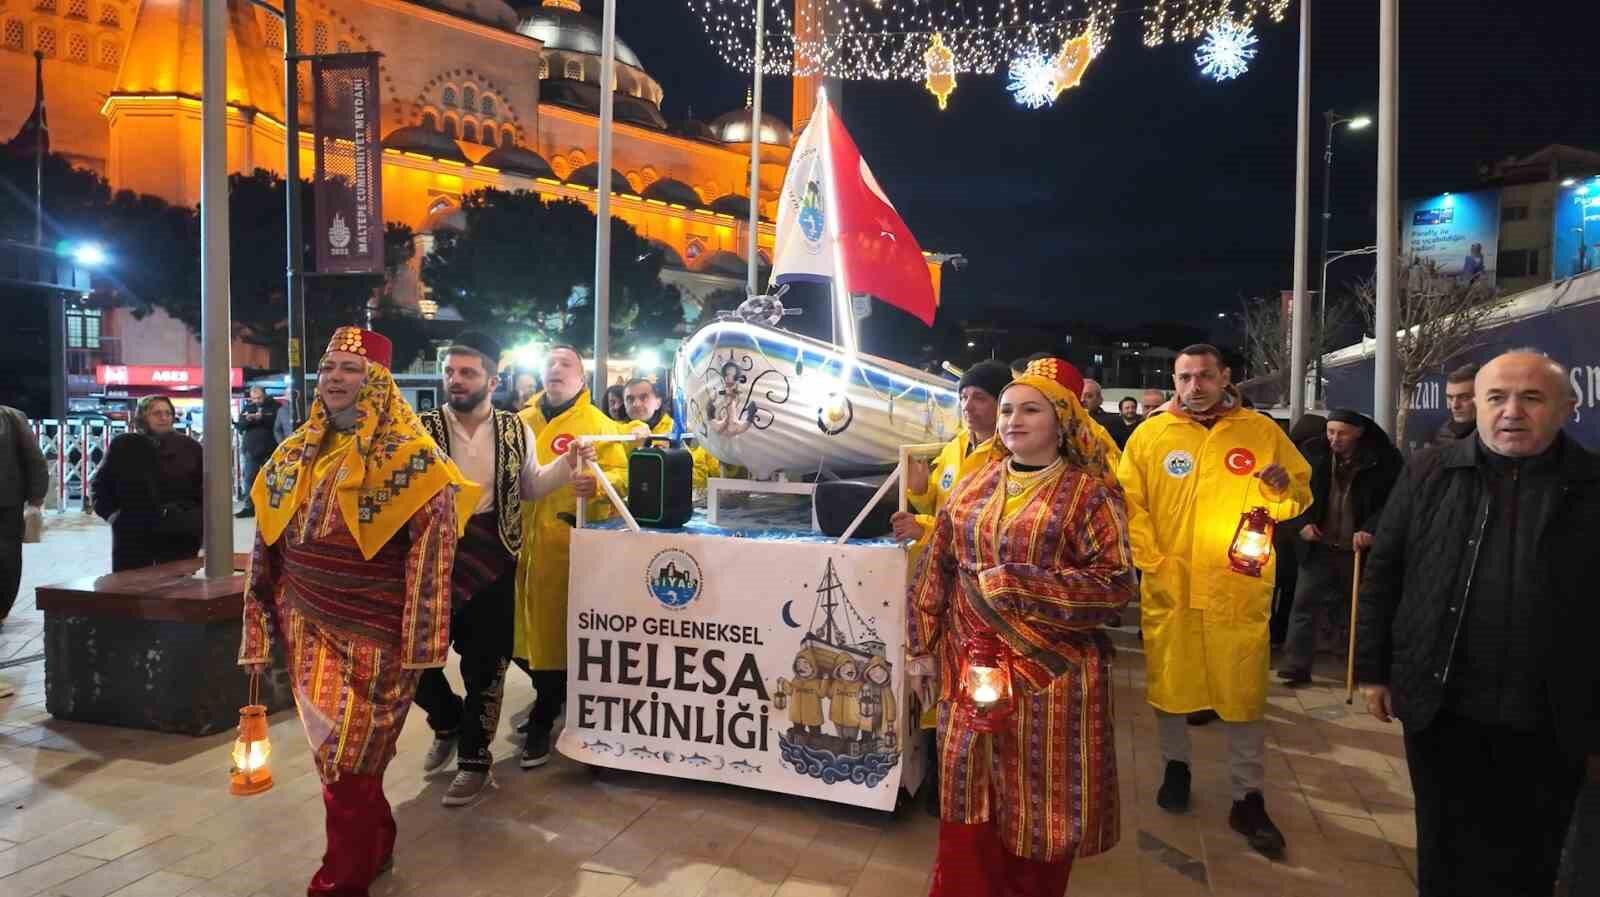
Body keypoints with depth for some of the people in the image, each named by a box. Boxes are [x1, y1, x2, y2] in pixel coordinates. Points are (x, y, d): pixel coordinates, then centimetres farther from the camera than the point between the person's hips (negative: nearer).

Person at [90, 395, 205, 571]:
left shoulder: (189, 447, 5)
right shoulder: (123, 445, 4)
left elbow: (205, 487, 8)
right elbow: (99, 484, 12)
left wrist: (199, 519, -2)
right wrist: (111, 514, 0)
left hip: (180, 536, 0)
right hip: (133, 534, 0)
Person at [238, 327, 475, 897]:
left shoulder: (409, 457, -11)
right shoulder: (295, 456, 8)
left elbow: (431, 546, -15)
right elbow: (269, 548, 13)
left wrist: (419, 639, -18)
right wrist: (264, 624, 11)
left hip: (372, 634, -6)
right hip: (308, 629, 6)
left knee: (348, 760, 1)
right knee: (329, 752, 15)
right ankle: (375, 845, 35)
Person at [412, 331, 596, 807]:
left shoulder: (515, 430, 3)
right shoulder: (421, 428, -4)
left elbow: (529, 487, 14)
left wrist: (568, 463, 2)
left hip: (491, 557, 1)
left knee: (485, 662, 8)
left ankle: (474, 758, 26)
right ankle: (447, 722, 36)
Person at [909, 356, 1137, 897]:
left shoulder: (1089, 493, -7)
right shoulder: (973, 486, 8)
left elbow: (1115, 584, -16)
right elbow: (937, 569, 10)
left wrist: (1013, 583, -20)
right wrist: (922, 647, 8)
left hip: (1049, 672, -4)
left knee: (1041, 800, 8)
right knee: (970, 794, 12)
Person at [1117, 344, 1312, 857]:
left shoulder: (1261, 431, 2)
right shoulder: (1150, 434, 0)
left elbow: (1299, 495, 9)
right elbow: (1129, 502, -2)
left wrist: (1283, 489, -14)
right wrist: (1150, 561, -11)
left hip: (1238, 586, 0)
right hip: (1168, 585, 1)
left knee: (1244, 691, 5)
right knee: (1167, 679, 13)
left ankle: (1248, 798, 19)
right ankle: (1176, 765, 36)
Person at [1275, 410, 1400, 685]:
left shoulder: (1383, 461, -9)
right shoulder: (1318, 458, -3)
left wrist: (1371, 529, -22)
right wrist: (1301, 524, -6)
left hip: (1360, 548, -2)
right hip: (1320, 547, 2)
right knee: (1305, 604, 1)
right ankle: (1296, 666, 7)